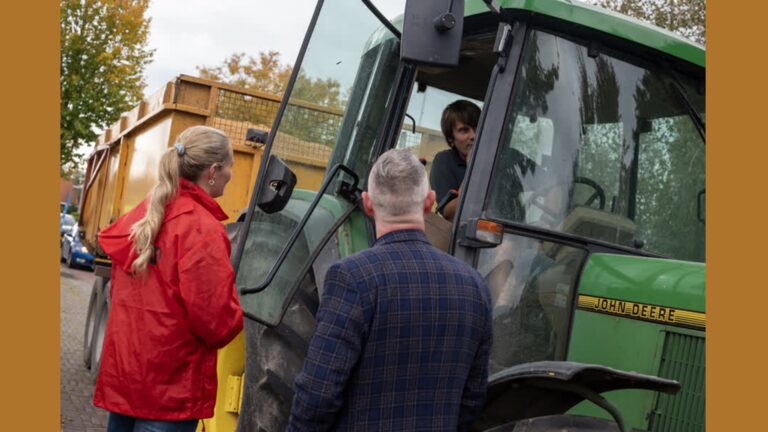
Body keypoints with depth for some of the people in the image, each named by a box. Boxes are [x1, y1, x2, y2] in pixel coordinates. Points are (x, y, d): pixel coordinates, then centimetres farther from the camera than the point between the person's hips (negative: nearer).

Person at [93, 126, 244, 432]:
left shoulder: (140, 216, 8)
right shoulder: (202, 229, -17)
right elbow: (216, 320, -19)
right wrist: (240, 316, 1)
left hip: (120, 372, 8)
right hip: (170, 385, -8)